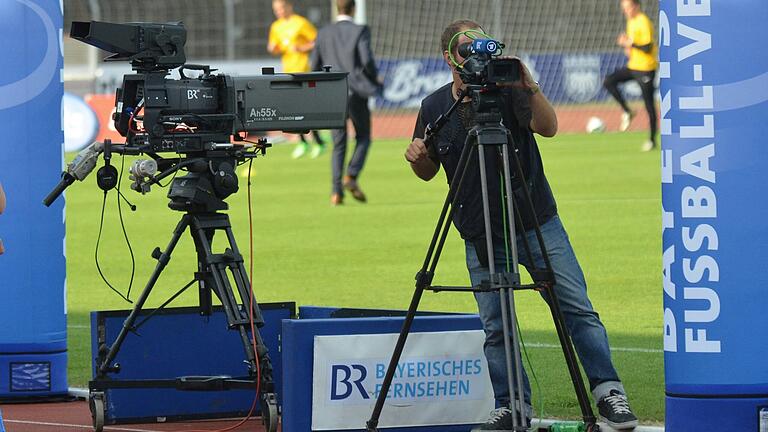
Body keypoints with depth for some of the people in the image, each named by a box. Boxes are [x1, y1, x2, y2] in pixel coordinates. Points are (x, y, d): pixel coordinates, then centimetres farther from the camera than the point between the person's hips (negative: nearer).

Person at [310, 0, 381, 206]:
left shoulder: (324, 33, 6)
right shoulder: (360, 31, -5)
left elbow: (315, 65, 7)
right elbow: (367, 60, -14)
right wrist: (375, 79, 5)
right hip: (356, 93, -3)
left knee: (338, 145, 10)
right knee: (363, 138, 14)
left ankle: (336, 192, -1)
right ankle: (351, 177, -8)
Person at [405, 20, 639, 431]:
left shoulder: (507, 91, -6)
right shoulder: (434, 107, 2)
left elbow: (547, 127, -22)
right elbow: (428, 171, 12)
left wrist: (530, 87, -37)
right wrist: (416, 157, -10)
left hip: (538, 224, -2)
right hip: (481, 237, 2)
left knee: (577, 309, -4)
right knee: (495, 328, 1)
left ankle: (607, 392, 3)